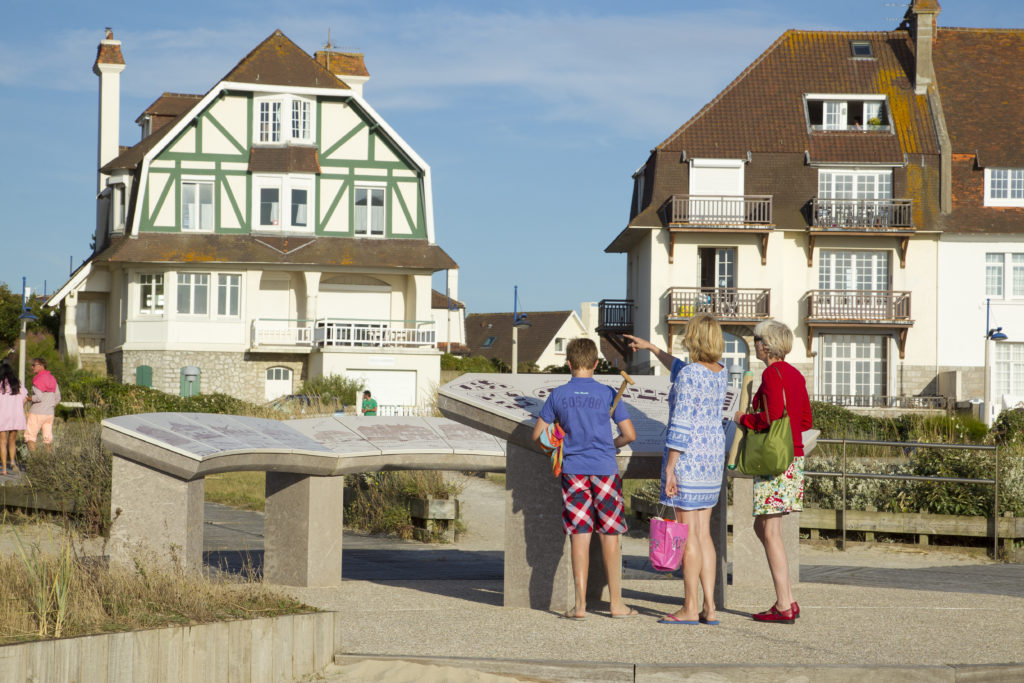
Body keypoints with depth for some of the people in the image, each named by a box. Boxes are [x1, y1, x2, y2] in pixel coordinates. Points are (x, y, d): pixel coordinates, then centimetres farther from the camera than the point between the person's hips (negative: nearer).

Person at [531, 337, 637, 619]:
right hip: (604, 468, -1)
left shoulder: (558, 395, 2)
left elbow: (538, 435, 7)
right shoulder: (607, 393, -2)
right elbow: (629, 435, -2)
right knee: (610, 537, 5)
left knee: (579, 535, 3)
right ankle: (616, 602, 10)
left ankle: (580, 604, 1)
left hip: (573, 469, 1)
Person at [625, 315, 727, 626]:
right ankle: (709, 607, 8)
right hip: (713, 454, 8)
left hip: (688, 455, -8)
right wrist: (652, 348, 37)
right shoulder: (721, 372, 8)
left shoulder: (689, 374, -16)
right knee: (703, 533, 10)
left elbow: (681, 425, -19)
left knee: (688, 533, -3)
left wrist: (669, 468, -16)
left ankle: (690, 609, 0)